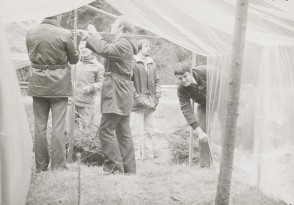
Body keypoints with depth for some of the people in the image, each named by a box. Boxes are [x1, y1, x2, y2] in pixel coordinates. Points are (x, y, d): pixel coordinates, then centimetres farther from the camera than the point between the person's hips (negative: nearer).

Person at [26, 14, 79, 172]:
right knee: (58, 127, 1)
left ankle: (40, 166, 13)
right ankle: (58, 166, 1)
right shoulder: (64, 34, -12)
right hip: (59, 83, -3)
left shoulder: (31, 33, 0)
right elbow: (74, 59, 1)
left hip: (37, 82, 3)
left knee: (39, 126, 9)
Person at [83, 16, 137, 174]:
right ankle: (129, 169, 12)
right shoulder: (121, 43, 20)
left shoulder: (124, 44, -12)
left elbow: (105, 50, -27)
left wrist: (94, 34, -14)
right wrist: (89, 38, 17)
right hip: (121, 95, 10)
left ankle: (115, 166, -10)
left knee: (106, 129, -10)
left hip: (117, 94, -10)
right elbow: (105, 49, 26)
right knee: (123, 132, 10)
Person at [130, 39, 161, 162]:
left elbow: (157, 81, 19)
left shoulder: (152, 64, 14)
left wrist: (157, 96, 6)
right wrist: (137, 97, -14)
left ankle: (149, 159, 15)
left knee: (149, 132, 10)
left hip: (150, 104, 6)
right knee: (137, 132, -7)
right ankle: (136, 159, -3)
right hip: (137, 104, -6)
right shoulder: (133, 63, -5)